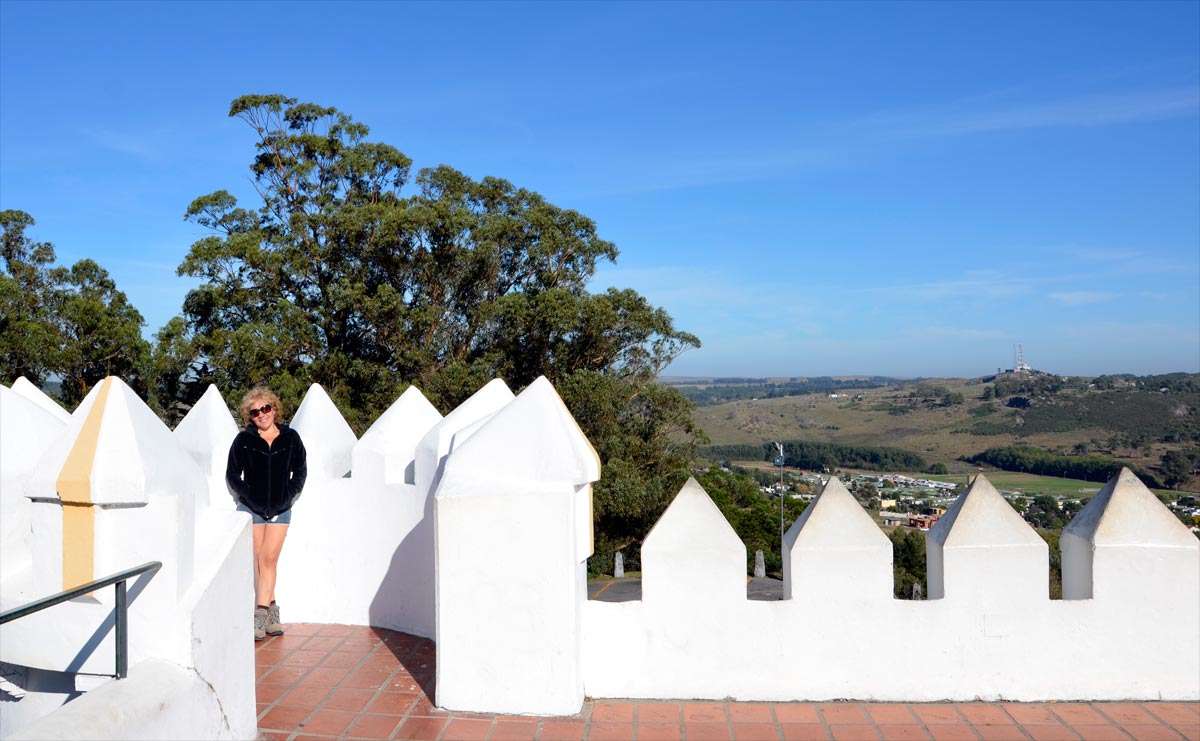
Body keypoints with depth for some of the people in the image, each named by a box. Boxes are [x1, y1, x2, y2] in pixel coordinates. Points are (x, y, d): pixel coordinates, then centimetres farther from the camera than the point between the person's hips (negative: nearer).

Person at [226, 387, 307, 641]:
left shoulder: (290, 438, 1)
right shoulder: (243, 440, -2)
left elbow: (300, 471, 8)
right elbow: (232, 474, 3)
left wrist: (288, 496, -2)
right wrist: (248, 496, -6)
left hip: (280, 510, 0)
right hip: (251, 510, 0)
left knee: (268, 559, -8)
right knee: (259, 561, 2)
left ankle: (260, 616, -10)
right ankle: (271, 614, 11)